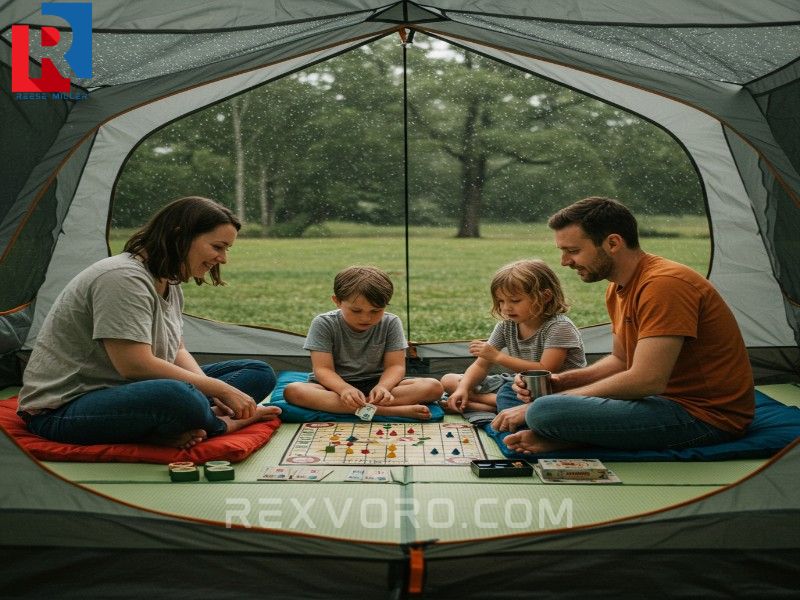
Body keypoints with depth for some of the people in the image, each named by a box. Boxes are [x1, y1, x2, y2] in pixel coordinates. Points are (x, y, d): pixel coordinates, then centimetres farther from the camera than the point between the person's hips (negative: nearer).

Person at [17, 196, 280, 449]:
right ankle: (223, 424, -11)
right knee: (179, 397, -42)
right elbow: (134, 365, -27)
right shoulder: (123, 277, -22)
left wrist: (211, 392, -9)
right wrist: (218, 388, -21)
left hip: (124, 393, 10)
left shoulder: (168, 283, 9)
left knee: (259, 373, 2)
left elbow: (177, 352, 10)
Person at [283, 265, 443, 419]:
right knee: (293, 391, -34)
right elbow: (323, 369, -15)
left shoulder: (390, 323, -5)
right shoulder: (324, 324, -10)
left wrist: (382, 387, -32)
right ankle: (383, 410, -41)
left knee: (433, 387, -22)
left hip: (376, 384, 1)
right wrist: (345, 389, -36)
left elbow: (395, 365, -9)